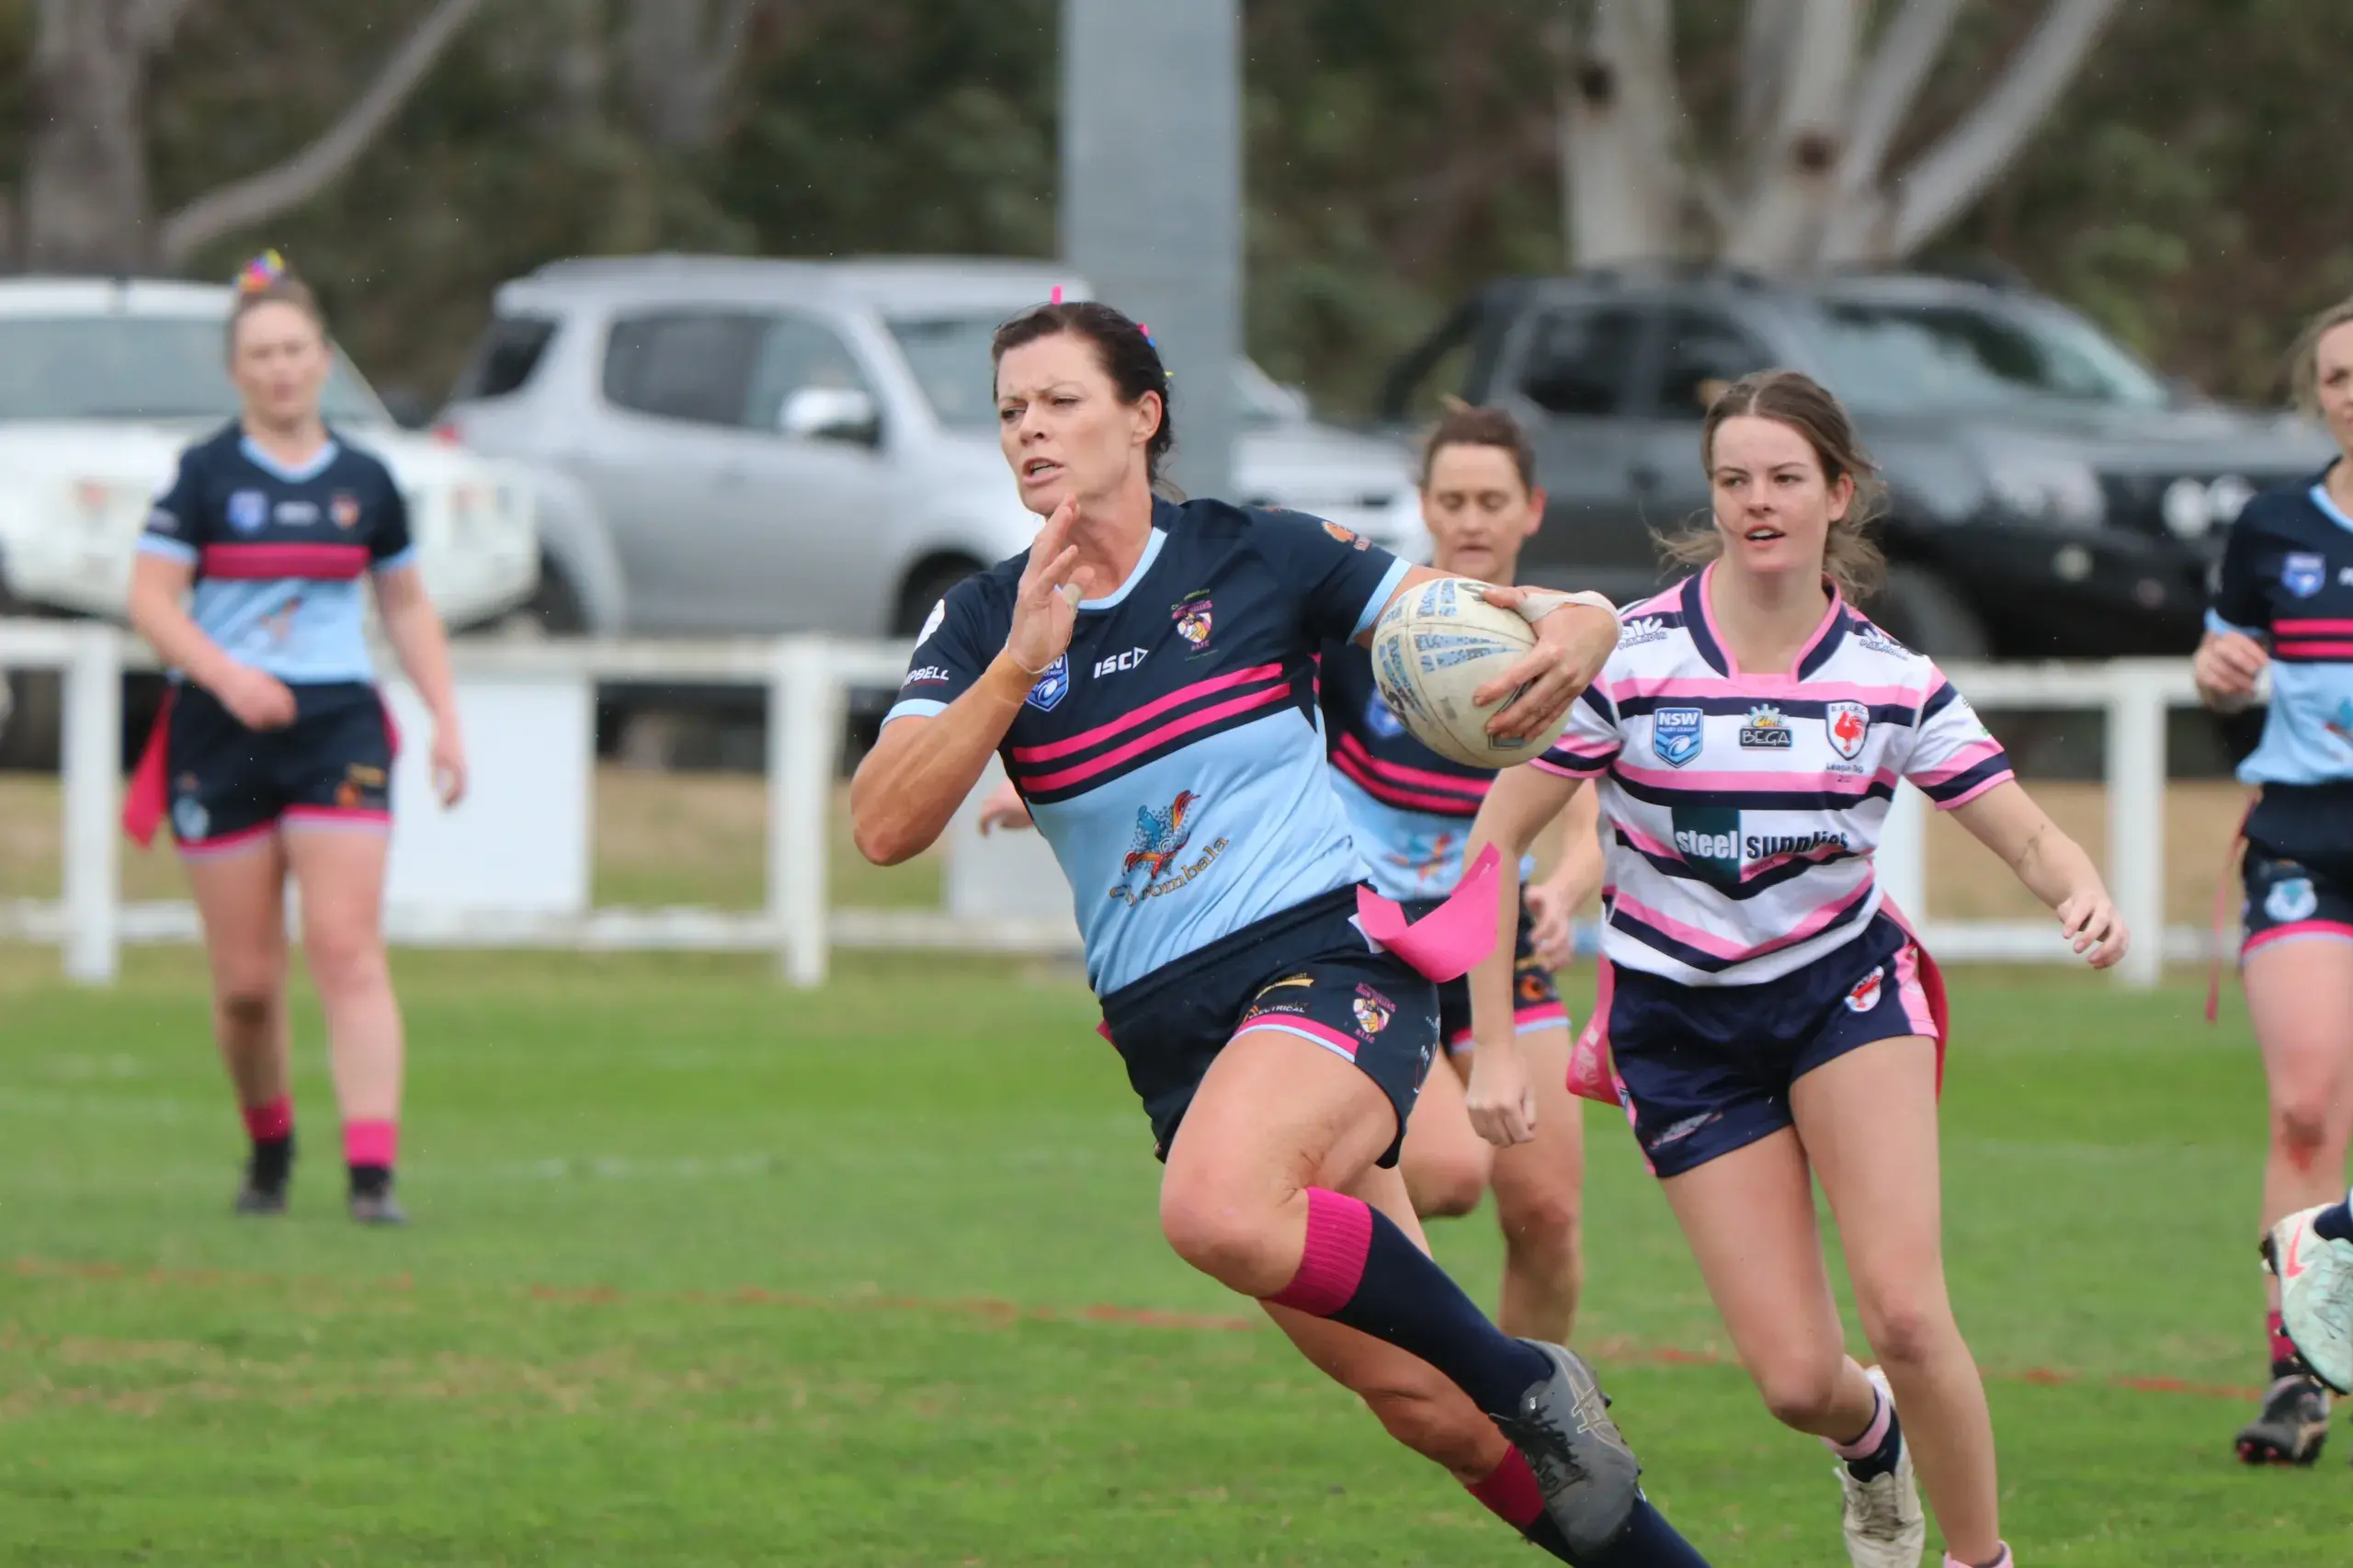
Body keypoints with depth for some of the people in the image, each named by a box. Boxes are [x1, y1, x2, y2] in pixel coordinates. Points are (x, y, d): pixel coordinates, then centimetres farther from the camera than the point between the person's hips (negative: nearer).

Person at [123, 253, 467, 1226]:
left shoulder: (363, 482, 8)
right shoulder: (205, 476, 0)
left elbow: (408, 607, 18)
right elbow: (151, 601, -6)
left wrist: (444, 719, 8)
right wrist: (225, 673, -22)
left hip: (338, 728, 1)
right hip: (223, 737, -1)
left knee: (350, 953, -13)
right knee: (246, 982, 1)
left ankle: (373, 1172, -19)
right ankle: (269, 1146, 27)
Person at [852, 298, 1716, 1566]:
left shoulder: (1256, 558, 0)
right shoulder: (984, 625, 6)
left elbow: (1477, 620, 1)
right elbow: (883, 828, -6)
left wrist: (1569, 636, -22)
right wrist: (1019, 666, -16)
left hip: (1327, 952, -4)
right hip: (1166, 1023, 4)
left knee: (1217, 1211, -34)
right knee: (1418, 1402, 1)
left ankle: (1534, 1386, -15)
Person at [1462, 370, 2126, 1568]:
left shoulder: (1891, 682, -6)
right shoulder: (1630, 658, -13)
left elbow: (2032, 840, -5)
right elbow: (1496, 836, -8)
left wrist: (2081, 895, -29)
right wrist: (1493, 1043, -13)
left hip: (1845, 986, 1)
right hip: (1679, 1018, -1)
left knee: (1906, 1316, -19)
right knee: (1796, 1379, -6)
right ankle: (1869, 1437, 32)